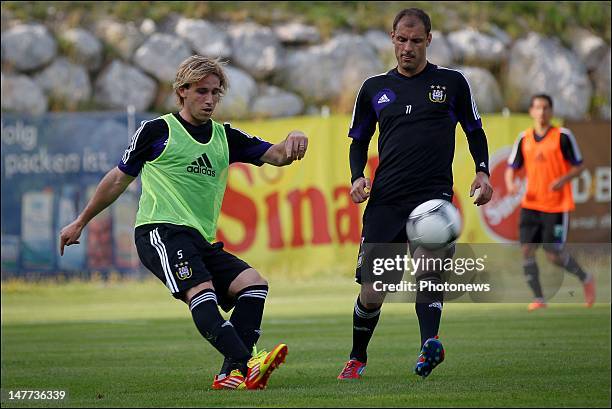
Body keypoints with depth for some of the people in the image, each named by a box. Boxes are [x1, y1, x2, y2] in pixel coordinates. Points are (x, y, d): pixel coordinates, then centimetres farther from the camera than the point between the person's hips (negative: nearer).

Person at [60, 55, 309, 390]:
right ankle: (247, 364, -47)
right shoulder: (157, 131, 5)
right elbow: (119, 179, 16)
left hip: (200, 241, 7)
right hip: (160, 231, -6)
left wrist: (292, 141, -17)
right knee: (201, 290, -29)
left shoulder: (226, 137, 19)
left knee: (254, 284, -14)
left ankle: (231, 375, -23)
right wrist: (80, 222, 22)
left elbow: (275, 156, 8)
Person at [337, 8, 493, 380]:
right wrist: (358, 177, 3)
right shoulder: (374, 88, 13)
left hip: (434, 195, -2)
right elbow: (359, 141, 21)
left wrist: (483, 172, 1)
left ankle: (430, 345, -43)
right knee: (371, 293, -1)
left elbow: (475, 131, 17)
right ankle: (357, 359, 21)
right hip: (385, 198, 2)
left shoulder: (452, 82, 8)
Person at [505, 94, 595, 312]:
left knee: (554, 254, -7)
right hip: (531, 205, 4)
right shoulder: (524, 138, 7)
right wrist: (510, 183, -10)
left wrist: (564, 179, -18)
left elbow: (578, 166, 0)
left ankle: (586, 279, 19)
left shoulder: (563, 136, -3)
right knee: (527, 249, -7)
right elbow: (511, 167, 12)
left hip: (557, 205, -4)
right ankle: (538, 298, 3)